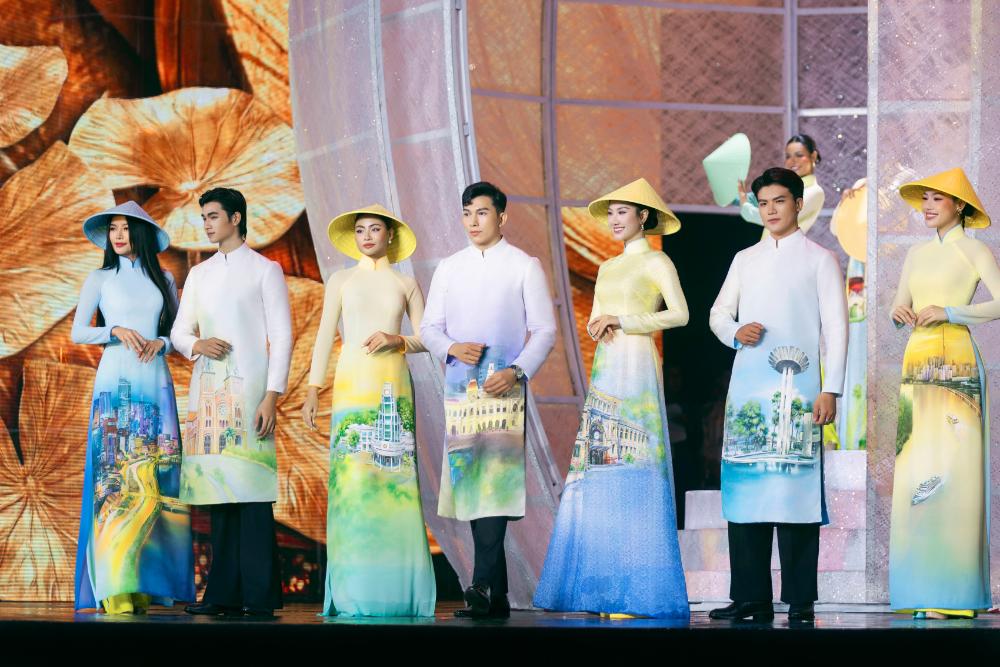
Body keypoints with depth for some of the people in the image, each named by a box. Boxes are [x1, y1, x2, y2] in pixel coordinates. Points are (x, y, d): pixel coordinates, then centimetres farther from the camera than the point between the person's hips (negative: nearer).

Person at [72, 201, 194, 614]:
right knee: (117, 481, -11)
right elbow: (77, 332, 4)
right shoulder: (100, 279, 10)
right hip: (116, 383, -3)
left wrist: (163, 342, -5)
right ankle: (115, 588, -13)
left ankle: (144, 584, -2)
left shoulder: (163, 280, 16)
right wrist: (116, 331, -11)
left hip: (156, 383, 3)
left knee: (155, 482, -5)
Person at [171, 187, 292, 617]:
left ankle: (260, 595, -12)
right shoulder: (199, 274, 20)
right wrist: (196, 344, -5)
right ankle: (224, 593, 3)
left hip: (248, 389, -5)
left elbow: (282, 336, -2)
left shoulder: (265, 270, 4)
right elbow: (179, 331, 19)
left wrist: (272, 396, -11)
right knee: (217, 488, 1)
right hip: (207, 389, 5)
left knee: (251, 489, -11)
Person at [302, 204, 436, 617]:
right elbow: (325, 337, 9)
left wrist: (397, 340, -9)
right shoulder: (341, 281, 12)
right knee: (351, 475, -9)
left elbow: (425, 339, 11)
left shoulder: (405, 285, 13)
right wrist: (313, 390, 0)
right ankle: (352, 592, -8)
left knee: (394, 478, -5)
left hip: (393, 387, 1)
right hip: (352, 385, -1)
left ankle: (396, 590, -2)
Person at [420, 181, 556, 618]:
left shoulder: (525, 267, 5)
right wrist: (452, 348, -8)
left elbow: (544, 329, 1)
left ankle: (482, 587, -23)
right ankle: (497, 595, 7)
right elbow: (429, 327, 14)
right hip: (460, 387, 4)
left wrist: (517, 371, -14)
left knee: (495, 482, -16)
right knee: (469, 485, 1)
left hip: (504, 388, -4)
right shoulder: (449, 268, 15)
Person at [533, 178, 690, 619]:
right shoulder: (607, 268, 21)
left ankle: (638, 590, -8)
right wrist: (598, 326, -5)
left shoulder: (656, 263, 0)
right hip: (605, 370, 7)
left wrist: (622, 321, -13)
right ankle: (603, 587, 2)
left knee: (633, 469, -10)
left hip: (636, 371, -7)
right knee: (600, 469, 1)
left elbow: (680, 314, -11)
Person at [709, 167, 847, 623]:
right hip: (747, 385, 4)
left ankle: (800, 600, -7)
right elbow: (718, 314, 20)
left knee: (796, 483, -9)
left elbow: (835, 327, 1)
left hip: (797, 387, -4)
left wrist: (831, 389, -8)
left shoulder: (819, 259, 7)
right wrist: (735, 331, -4)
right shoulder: (745, 259, 20)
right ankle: (750, 597, 4)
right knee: (746, 483, 0)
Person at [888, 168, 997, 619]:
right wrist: (900, 312, -3)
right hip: (916, 363, 6)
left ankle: (955, 592, -10)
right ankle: (921, 587, 2)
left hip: (956, 363, -6)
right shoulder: (917, 254, 19)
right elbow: (899, 308, 19)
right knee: (916, 472, 0)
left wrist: (948, 312, -17)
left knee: (952, 469, -10)